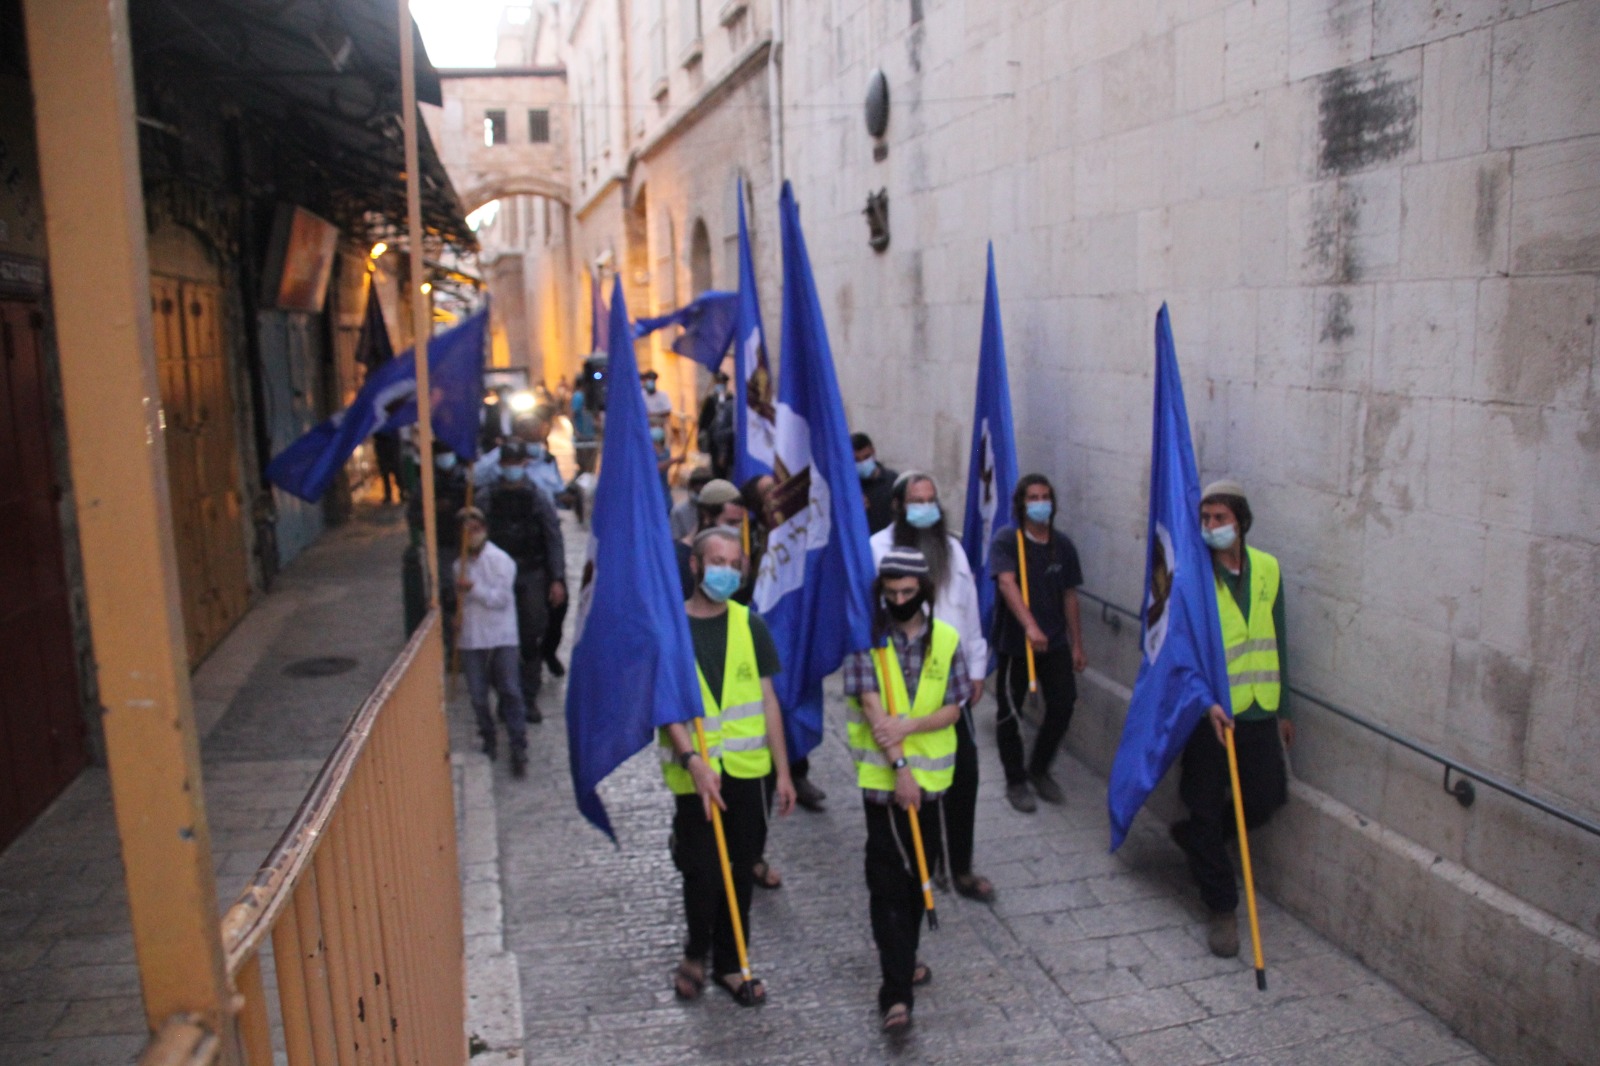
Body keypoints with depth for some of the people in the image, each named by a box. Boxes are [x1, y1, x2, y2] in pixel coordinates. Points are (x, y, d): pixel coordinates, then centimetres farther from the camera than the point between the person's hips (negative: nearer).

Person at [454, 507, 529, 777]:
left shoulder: (500, 560, -6)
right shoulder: (459, 565, 10)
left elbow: (501, 597, -13)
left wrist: (473, 588, -19)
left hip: (501, 637, -4)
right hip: (472, 639, 4)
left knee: (510, 693, -5)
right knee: (478, 696, 7)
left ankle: (519, 749, -1)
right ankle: (489, 741, 26)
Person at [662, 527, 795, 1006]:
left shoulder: (749, 624, 4)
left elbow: (767, 700, 7)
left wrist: (783, 771, 6)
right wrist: (693, 760, -24)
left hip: (747, 769, 3)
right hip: (695, 775, -3)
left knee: (740, 873, 11)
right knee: (703, 874, 1)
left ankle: (729, 964, 30)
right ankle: (695, 953, 29)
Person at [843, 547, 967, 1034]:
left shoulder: (946, 639, 0)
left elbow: (952, 709, -2)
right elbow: (871, 705, -15)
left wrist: (909, 725, -20)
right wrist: (899, 767, -21)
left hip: (930, 774, 4)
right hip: (882, 776, -3)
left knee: (917, 875, 16)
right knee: (888, 882, -5)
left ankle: (903, 961, 36)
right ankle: (897, 990, -1)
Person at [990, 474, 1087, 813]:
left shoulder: (1062, 545, 5)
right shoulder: (1006, 540, -11)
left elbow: (1069, 595, 10)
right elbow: (1007, 583, -27)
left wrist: (1077, 645, 9)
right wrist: (1030, 625, -41)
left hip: (1055, 642, 4)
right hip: (1014, 642, -4)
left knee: (1063, 705, -1)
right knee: (1010, 713, 5)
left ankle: (1039, 769, 23)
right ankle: (1016, 781, 24)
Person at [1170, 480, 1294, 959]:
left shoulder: (1267, 569, 6)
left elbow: (1276, 641, 14)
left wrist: (1282, 707, 16)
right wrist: (1205, 701, -24)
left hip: (1258, 708, 4)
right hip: (1208, 712, -4)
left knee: (1267, 797, 7)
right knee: (1207, 807, 3)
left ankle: (1195, 837, 34)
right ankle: (1221, 909, 18)